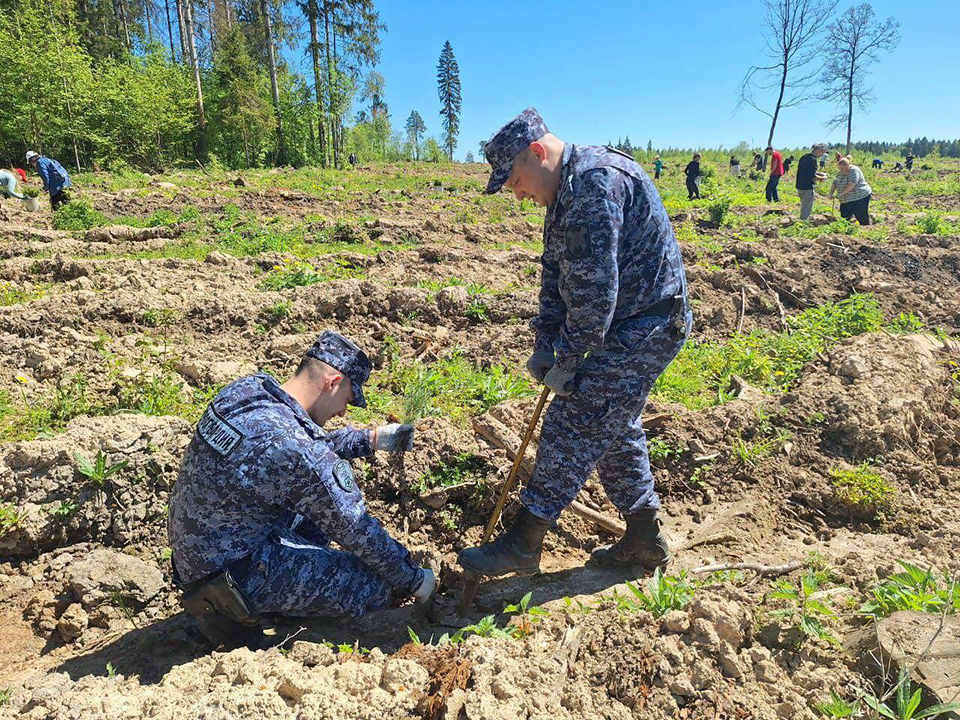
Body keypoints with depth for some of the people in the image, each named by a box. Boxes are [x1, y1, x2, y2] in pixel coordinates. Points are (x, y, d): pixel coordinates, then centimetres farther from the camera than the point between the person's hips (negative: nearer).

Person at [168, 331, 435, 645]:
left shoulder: (245, 388, -6)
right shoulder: (298, 454, -31)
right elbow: (357, 531, -19)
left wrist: (370, 439, 10)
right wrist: (413, 579, -4)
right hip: (232, 571, -9)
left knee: (332, 486, 15)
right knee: (376, 587, -7)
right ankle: (234, 607, 0)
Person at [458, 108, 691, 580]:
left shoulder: (596, 180, -22)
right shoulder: (564, 192, 13)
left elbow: (595, 286, -26)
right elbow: (555, 273, 14)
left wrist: (567, 360, -17)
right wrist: (545, 343, 4)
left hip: (644, 326, -10)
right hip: (632, 328, 10)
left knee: (572, 427, -8)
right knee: (613, 429, 16)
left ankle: (523, 543, 3)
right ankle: (644, 539, 29)